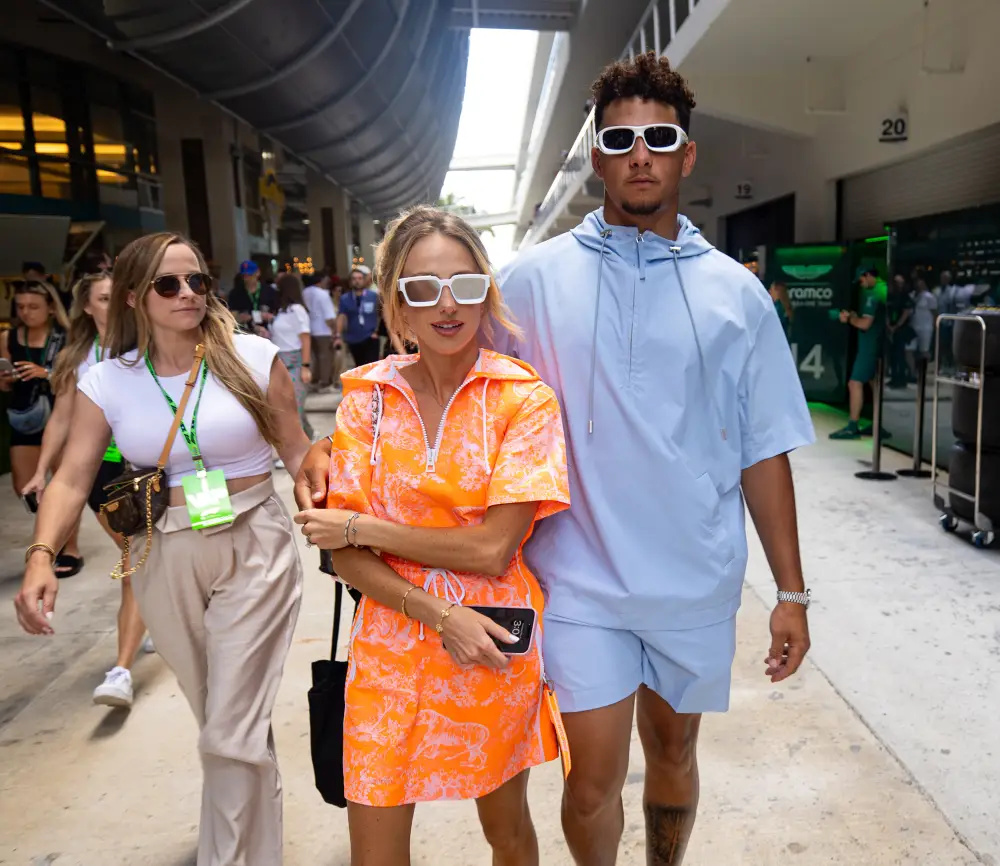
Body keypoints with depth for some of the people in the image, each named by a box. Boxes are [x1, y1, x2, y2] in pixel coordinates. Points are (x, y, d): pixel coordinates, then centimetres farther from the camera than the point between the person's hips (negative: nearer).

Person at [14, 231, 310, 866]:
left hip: (254, 549, -3)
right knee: (226, 720, 19)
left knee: (232, 732, -5)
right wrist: (41, 557, -22)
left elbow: (297, 450, -3)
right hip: (166, 559, 3)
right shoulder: (108, 382, -2)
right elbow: (73, 479, -6)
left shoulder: (253, 357, -7)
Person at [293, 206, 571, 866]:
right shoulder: (367, 398, -3)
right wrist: (442, 617, -16)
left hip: (496, 647, -1)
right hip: (391, 646, 2)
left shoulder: (523, 400, -10)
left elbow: (492, 549, -17)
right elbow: (345, 556, -5)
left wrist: (362, 526, -12)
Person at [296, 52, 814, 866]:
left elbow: (763, 451, 2)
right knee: (595, 777, 6)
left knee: (674, 748, 21)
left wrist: (791, 591, 3)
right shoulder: (538, 277, -4)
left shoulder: (735, 291, 0)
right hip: (584, 584, -2)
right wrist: (341, 444, -12)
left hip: (698, 584, 2)